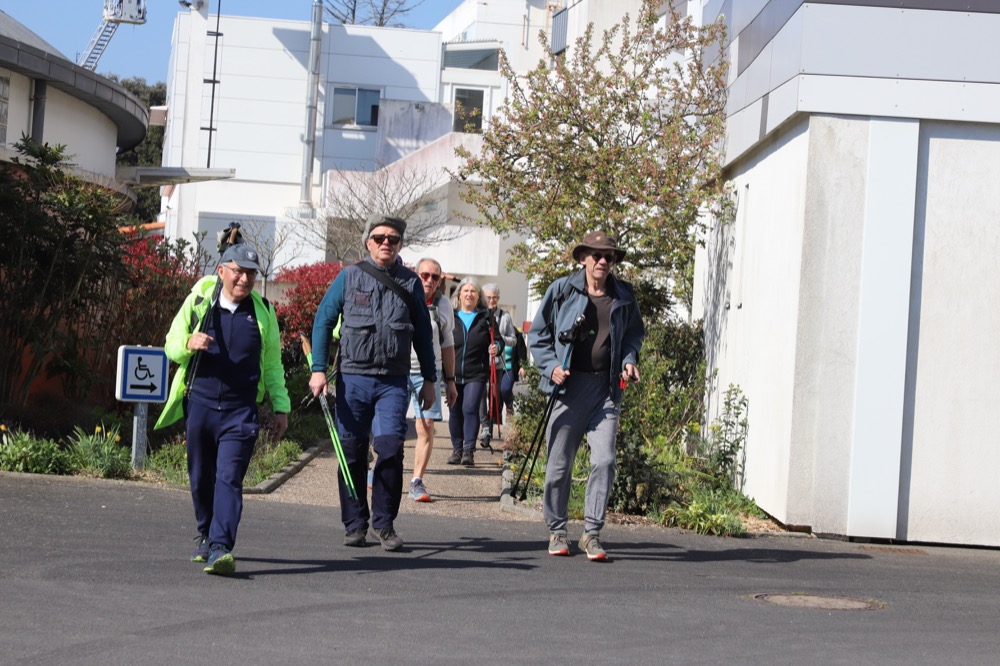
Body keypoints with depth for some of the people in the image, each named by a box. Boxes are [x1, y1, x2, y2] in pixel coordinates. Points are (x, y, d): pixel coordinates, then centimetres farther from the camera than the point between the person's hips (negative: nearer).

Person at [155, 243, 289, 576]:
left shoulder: (263, 312, 8)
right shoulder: (197, 302, 4)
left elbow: (272, 364, 16)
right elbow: (171, 346, 9)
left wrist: (281, 406, 12)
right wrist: (189, 343, -14)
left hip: (240, 411, -1)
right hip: (199, 403, 1)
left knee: (229, 478, -13)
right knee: (201, 477, 10)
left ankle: (220, 548, -19)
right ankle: (206, 534, 32)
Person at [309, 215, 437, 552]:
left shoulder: (410, 282, 10)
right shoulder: (349, 277, 5)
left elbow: (423, 333, 16)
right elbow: (323, 321, 5)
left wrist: (429, 379, 14)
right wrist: (318, 369, -4)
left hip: (393, 381, 0)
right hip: (353, 378, 0)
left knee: (390, 448, -12)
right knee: (352, 452, 3)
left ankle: (384, 523, 1)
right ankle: (355, 524, 14)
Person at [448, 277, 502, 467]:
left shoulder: (485, 318, 7)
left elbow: (498, 339, 10)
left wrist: (496, 347, -13)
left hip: (476, 374, -2)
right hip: (452, 374, 2)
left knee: (470, 408, -14)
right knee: (455, 412, 7)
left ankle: (469, 450, -11)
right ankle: (457, 450, 18)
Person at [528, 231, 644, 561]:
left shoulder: (624, 296, 9)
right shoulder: (561, 290, 3)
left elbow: (634, 332, 24)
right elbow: (538, 333, 8)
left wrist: (629, 359, 4)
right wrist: (551, 366, -6)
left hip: (606, 389, 1)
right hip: (569, 385, -1)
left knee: (604, 461, -9)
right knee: (559, 464, 3)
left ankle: (592, 533, 0)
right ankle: (557, 531, 19)